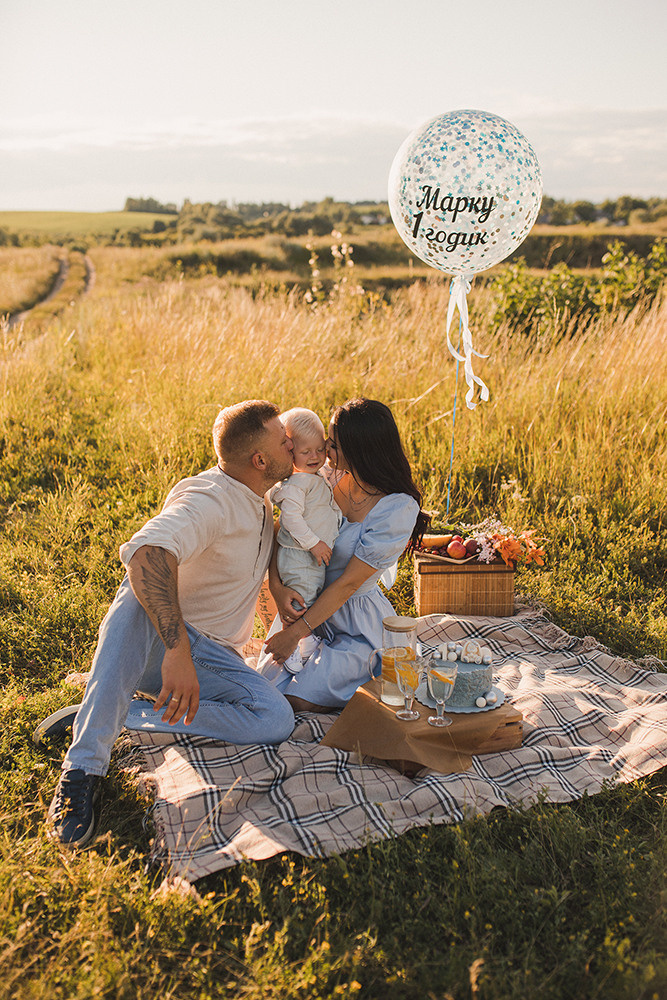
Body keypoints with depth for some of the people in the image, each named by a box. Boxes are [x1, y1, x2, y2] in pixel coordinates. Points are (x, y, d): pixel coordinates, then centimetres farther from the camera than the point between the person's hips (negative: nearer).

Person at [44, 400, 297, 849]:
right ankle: (83, 767, -39)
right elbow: (146, 553, -42)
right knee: (140, 594, -40)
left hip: (210, 654, 6)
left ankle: (123, 714, -17)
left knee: (277, 719, -22)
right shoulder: (206, 499, -21)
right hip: (154, 635, -6)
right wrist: (177, 651, -50)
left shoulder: (259, 500, 7)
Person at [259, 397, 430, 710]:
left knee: (299, 701, -14)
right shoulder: (329, 476, -6)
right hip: (306, 605, 5)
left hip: (357, 623, -5)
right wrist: (276, 586, -16)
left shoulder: (398, 509, -23)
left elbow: (349, 582, -21)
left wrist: (295, 632, -18)